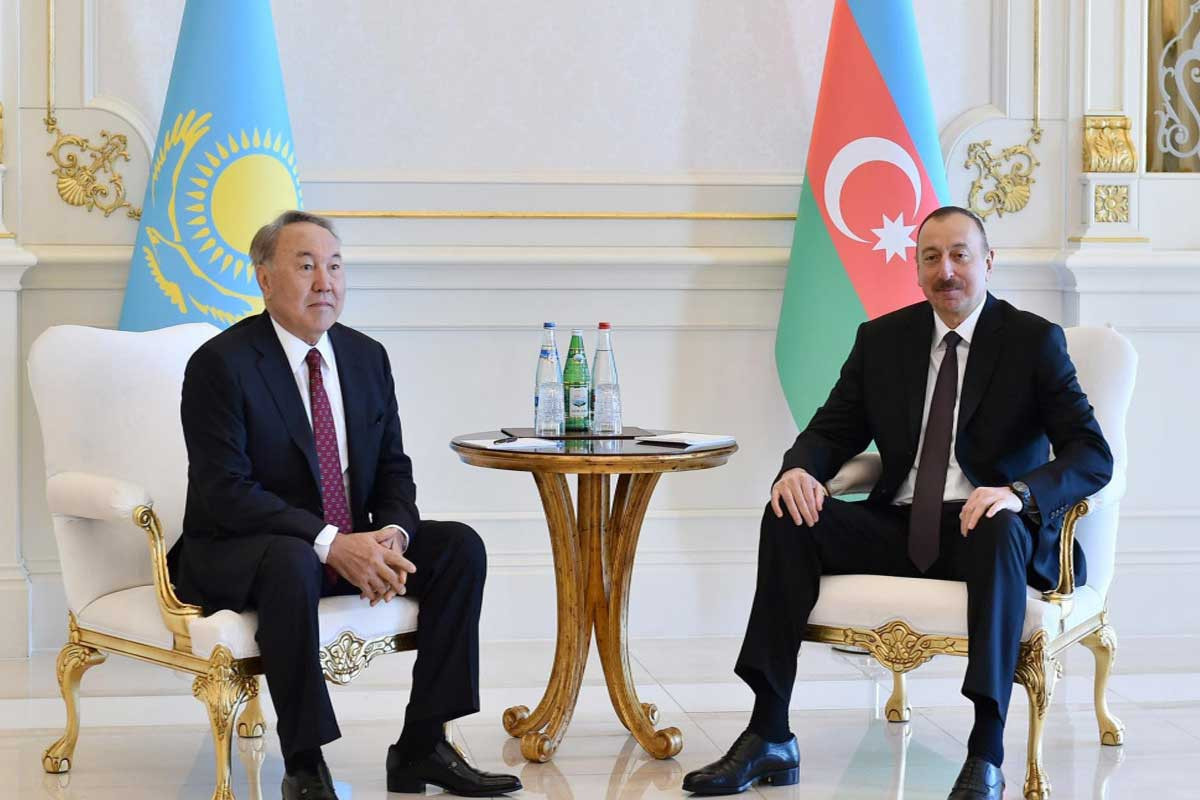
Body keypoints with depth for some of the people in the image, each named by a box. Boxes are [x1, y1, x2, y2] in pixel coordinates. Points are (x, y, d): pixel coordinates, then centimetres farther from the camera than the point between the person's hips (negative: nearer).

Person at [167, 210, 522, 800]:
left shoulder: (367, 357, 6)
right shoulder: (221, 364, -14)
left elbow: (393, 470, 8)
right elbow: (225, 491, -21)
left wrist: (392, 535, -15)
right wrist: (331, 544, -29)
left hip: (351, 546, 7)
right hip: (235, 553, -7)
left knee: (460, 546, -11)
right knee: (292, 564, -39)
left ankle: (421, 748, -7)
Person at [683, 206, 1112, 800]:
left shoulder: (1034, 340, -2)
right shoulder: (882, 339, 10)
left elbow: (1092, 455, -10)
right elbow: (834, 429, 12)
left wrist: (1021, 493, -31)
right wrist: (799, 468, -14)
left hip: (984, 528, -4)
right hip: (899, 526, 4)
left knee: (1001, 531, -39)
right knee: (789, 519, -20)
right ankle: (769, 736, -21)